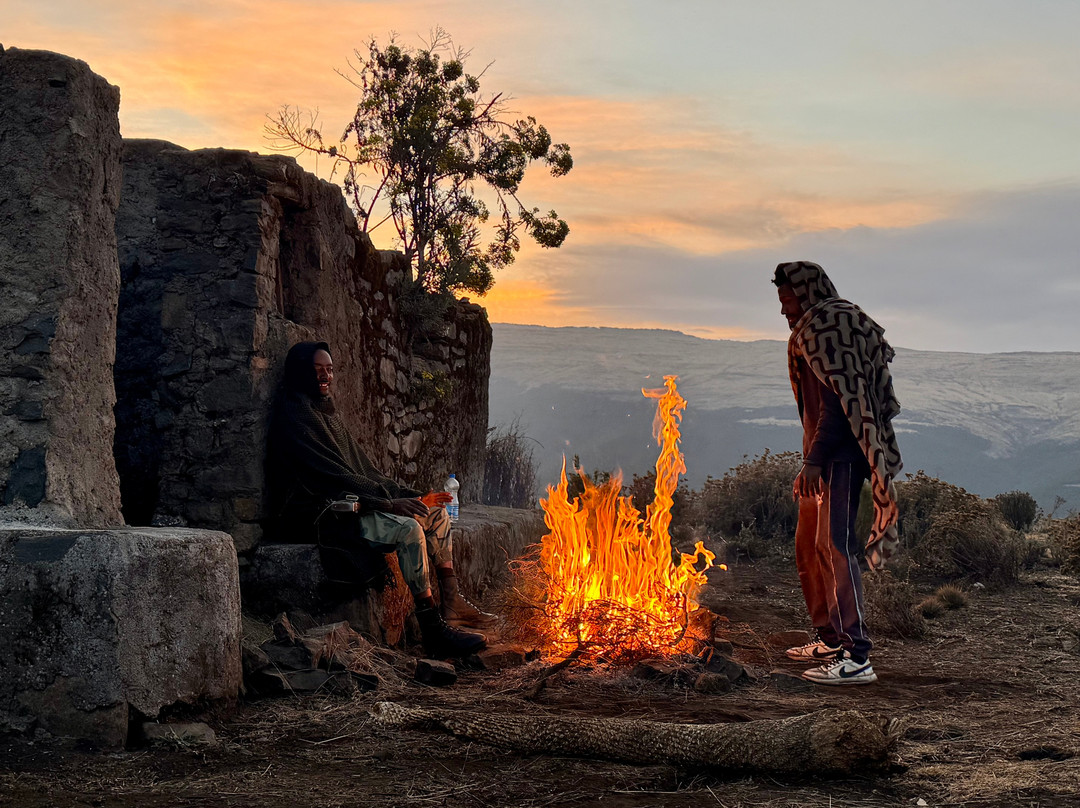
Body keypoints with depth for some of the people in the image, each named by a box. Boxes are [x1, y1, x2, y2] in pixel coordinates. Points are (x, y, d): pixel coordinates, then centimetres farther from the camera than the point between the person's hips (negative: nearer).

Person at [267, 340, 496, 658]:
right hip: (323, 514, -10)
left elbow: (364, 469, 19)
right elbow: (332, 474, -20)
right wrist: (390, 502, -24)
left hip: (349, 503, 10)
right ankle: (433, 629, -27)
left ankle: (451, 603, 4)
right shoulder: (294, 417, -10)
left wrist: (413, 496, 8)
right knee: (408, 530, -28)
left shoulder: (326, 414, 20)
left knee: (437, 515, 8)